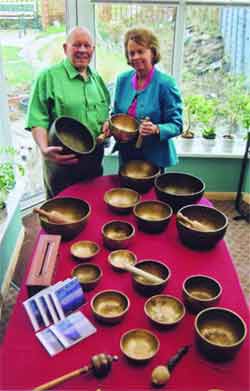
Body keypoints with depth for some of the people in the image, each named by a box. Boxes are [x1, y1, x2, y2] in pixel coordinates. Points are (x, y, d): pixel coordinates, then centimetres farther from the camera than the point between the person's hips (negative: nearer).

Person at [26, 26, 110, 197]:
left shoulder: (97, 78, 12)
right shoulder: (49, 76, -7)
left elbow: (105, 114, 22)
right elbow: (38, 120, -13)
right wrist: (44, 149, -29)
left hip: (95, 159, 6)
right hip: (62, 160, -5)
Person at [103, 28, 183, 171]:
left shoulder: (166, 83, -14)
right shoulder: (123, 79, 1)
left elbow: (176, 125, -13)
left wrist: (156, 129, -31)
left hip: (154, 158, -4)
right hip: (126, 155, 5)